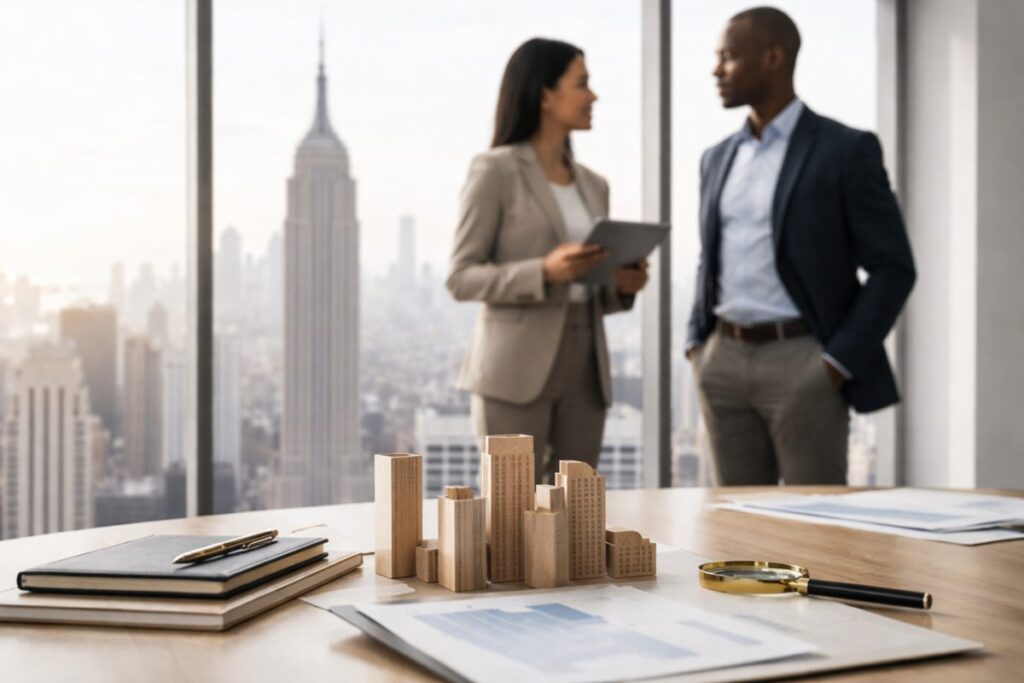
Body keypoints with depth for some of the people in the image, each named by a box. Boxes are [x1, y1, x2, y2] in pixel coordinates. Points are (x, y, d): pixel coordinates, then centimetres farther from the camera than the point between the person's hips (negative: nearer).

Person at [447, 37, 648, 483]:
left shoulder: (593, 185, 15)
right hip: (517, 369, -6)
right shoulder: (495, 171, -3)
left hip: (584, 370, 6)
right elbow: (462, 278, -7)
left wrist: (622, 286, -2)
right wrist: (545, 271, -21)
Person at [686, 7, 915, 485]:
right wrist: (697, 343, 9)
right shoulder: (718, 157, 14)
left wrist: (840, 361, -12)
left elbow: (892, 267, -6)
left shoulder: (846, 149, -4)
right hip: (723, 360, 6)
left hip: (802, 362, -5)